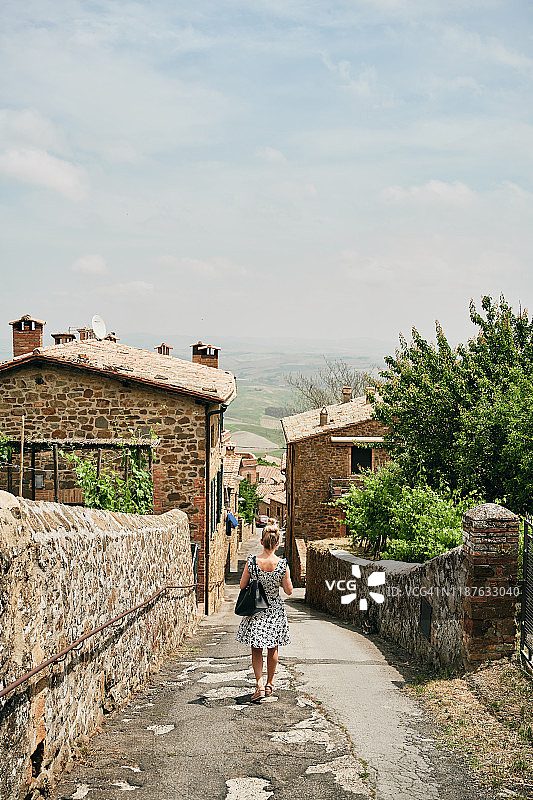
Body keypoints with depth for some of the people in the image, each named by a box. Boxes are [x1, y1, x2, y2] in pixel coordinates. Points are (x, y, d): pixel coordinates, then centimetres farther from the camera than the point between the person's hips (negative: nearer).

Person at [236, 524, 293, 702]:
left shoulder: (252, 562, -13)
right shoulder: (282, 564, -15)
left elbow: (242, 585, -5)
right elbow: (289, 590, -7)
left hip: (255, 610, 0)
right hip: (275, 609, 1)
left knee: (256, 650, 9)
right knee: (272, 649, 19)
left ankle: (260, 686, -5)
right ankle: (269, 684, 30)